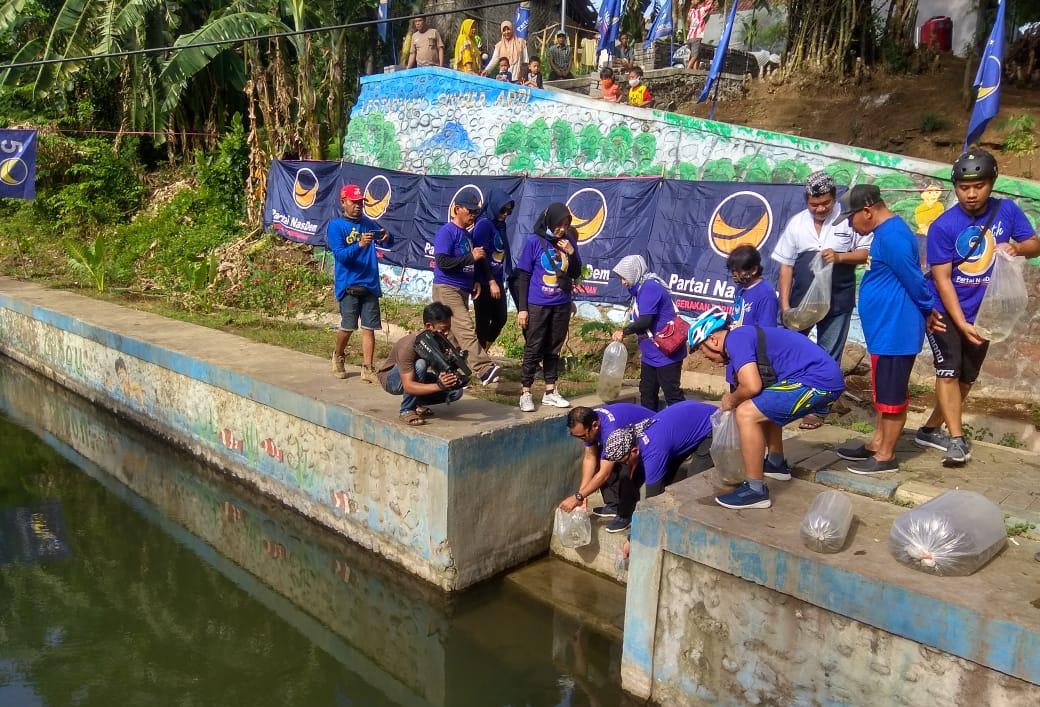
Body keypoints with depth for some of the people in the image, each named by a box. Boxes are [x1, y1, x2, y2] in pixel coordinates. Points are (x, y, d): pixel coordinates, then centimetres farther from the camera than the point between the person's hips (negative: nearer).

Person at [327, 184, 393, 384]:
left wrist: (387, 237, -16)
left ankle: (367, 369, 5)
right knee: (348, 326, -2)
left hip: (370, 284, 4)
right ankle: (338, 357, 26)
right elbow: (340, 254, -13)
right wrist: (359, 245, -29)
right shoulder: (335, 226, -2)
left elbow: (389, 243, 8)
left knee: (369, 328, 1)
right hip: (348, 284, -4)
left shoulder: (368, 223, 11)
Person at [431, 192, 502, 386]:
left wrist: (476, 281, 10)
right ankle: (485, 369, -28)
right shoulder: (447, 231, -9)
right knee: (465, 329, -19)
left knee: (453, 335, 10)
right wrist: (471, 257, -20)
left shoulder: (466, 234, 19)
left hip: (463, 290, 9)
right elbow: (442, 261, -19)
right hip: (446, 289, -9)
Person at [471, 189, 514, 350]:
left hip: (497, 281, 9)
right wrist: (491, 282, -19)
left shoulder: (499, 225, 12)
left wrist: (507, 276, 9)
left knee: (501, 318, 13)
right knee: (483, 322, -1)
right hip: (485, 283, -9)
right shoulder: (484, 224, -12)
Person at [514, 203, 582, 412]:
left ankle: (550, 392, 22)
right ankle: (525, 393, 10)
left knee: (554, 349, 12)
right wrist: (522, 308, -8)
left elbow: (576, 273, 7)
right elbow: (523, 276, -5)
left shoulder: (569, 241, 3)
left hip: (561, 306, 4)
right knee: (533, 350, 1)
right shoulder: (534, 241, -8)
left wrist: (571, 252, -10)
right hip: (537, 306, -4)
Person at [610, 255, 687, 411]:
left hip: (666, 353, -11)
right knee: (647, 393, 16)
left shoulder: (650, 287, -19)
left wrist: (623, 332, -12)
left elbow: (645, 321, -25)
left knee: (672, 395, -7)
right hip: (650, 354, 11)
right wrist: (626, 332, 5)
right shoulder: (642, 288, 12)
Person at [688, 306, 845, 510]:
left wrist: (731, 400, -1)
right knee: (764, 406, 30)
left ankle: (755, 490, -9)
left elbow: (752, 386, -23)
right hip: (828, 378, 11)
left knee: (747, 414, -15)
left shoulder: (735, 339, -9)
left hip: (817, 381, -11)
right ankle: (776, 463, 40)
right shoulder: (747, 335, 21)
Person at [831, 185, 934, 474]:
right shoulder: (888, 231, 12)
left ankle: (886, 456, 11)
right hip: (886, 328, 10)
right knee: (884, 390, 18)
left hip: (894, 330, -10)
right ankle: (877, 444, 30)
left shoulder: (891, 236, -22)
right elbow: (910, 277, 19)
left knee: (892, 393, 1)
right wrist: (926, 312, 22)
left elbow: (914, 280, -18)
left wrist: (928, 311, -4)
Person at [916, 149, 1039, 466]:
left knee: (966, 377, 11)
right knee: (949, 370, -15)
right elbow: (942, 279, -18)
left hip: (983, 314, 4)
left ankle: (931, 430, 25)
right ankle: (957, 440, -11)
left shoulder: (1007, 210, -6)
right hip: (946, 312, -4)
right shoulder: (943, 226, -17)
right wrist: (962, 324, -24)